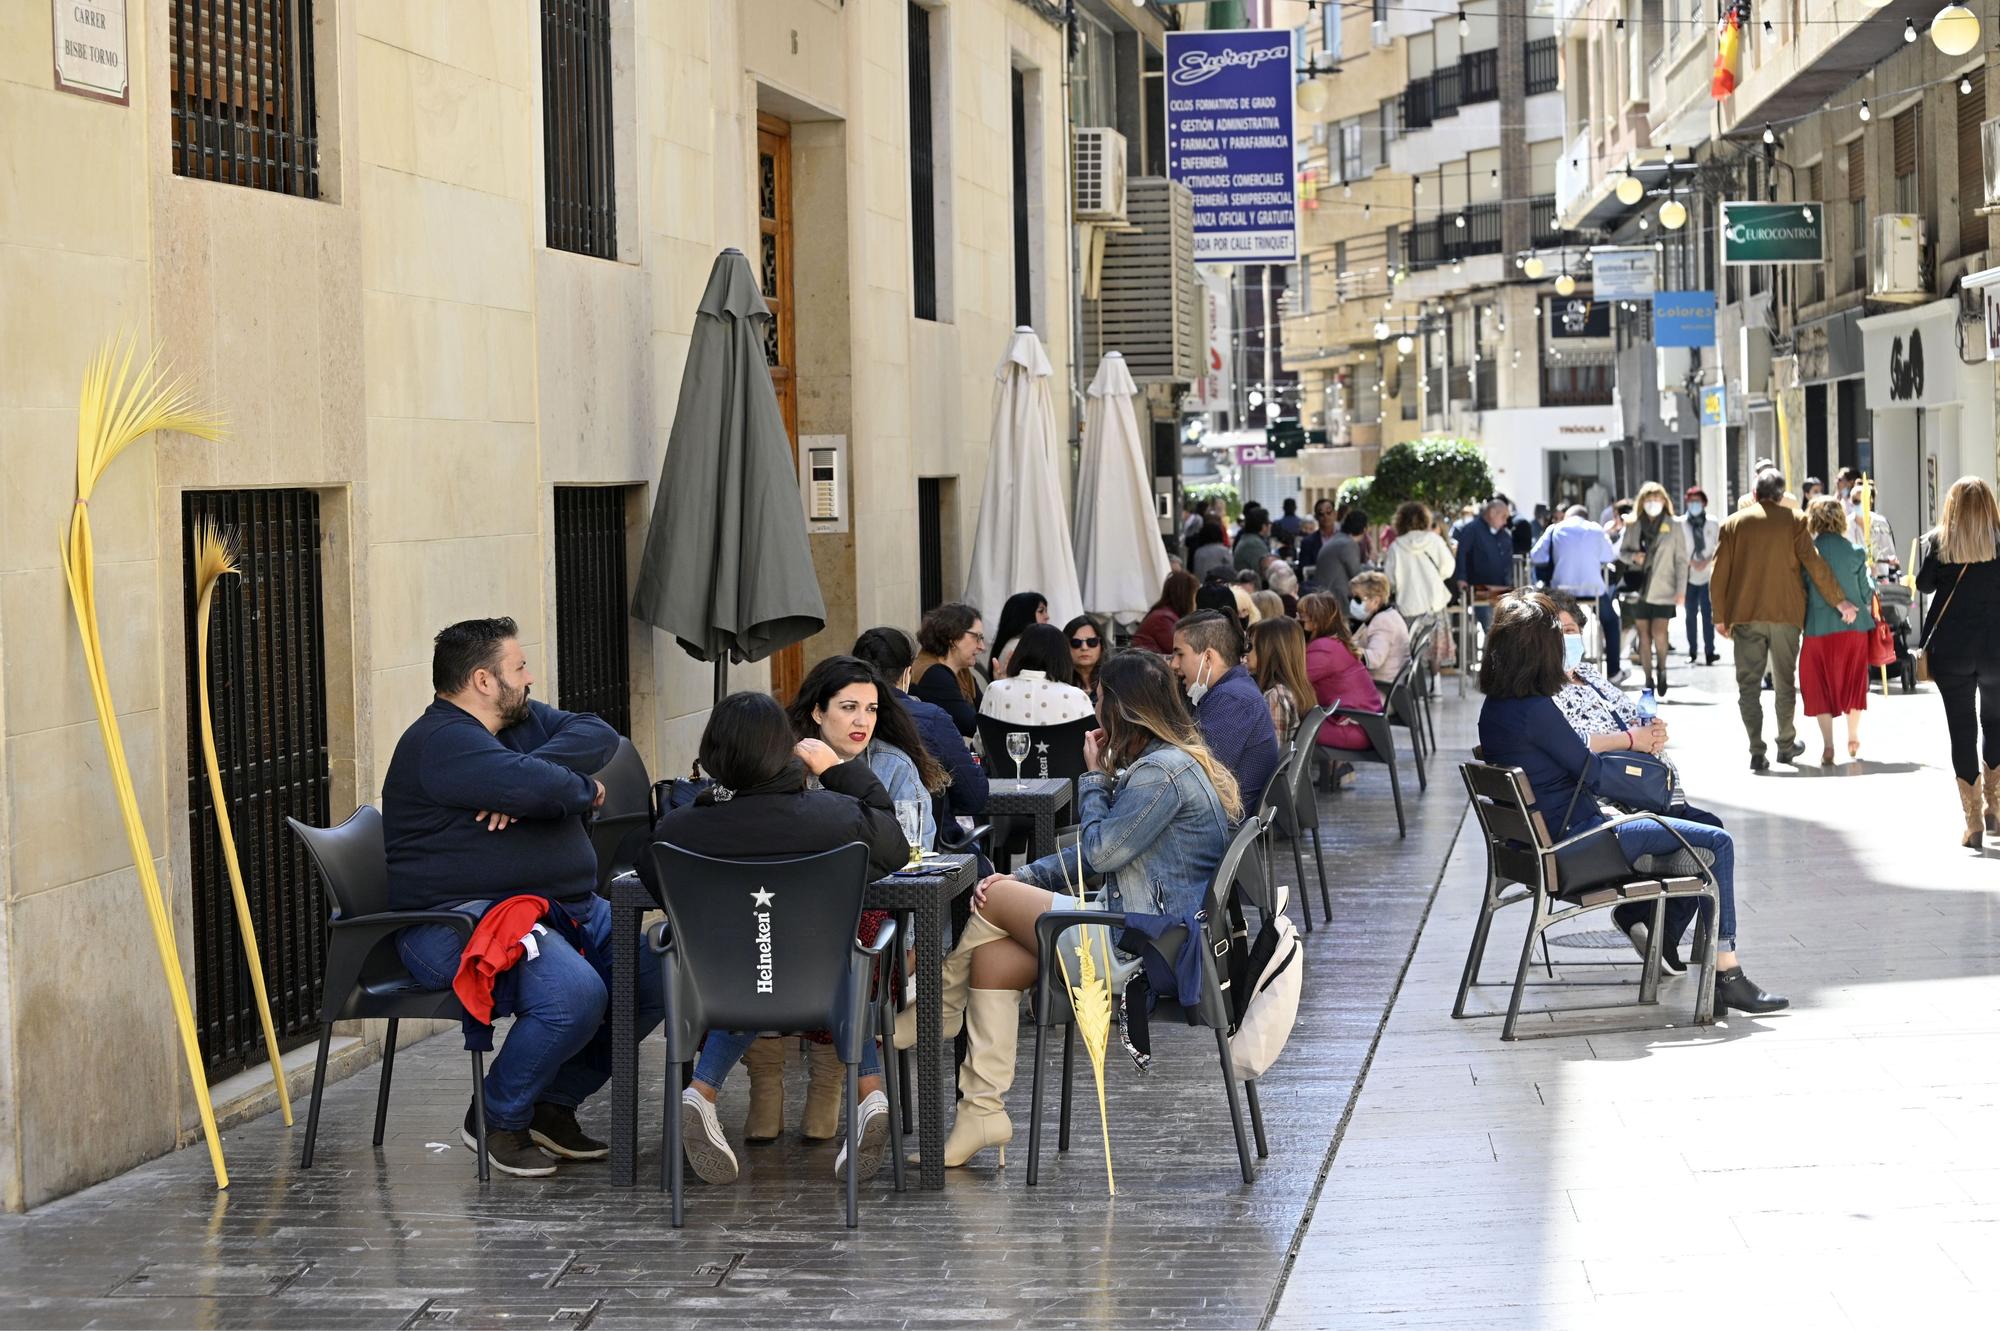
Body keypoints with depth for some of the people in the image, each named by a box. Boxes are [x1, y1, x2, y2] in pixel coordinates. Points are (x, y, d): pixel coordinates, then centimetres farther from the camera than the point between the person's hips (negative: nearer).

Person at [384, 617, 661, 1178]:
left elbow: (598, 735, 1)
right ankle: (496, 1119, -7)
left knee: (659, 972, -1)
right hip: (462, 920, -10)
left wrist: (526, 780, -15)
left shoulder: (520, 720, 17)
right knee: (574, 994, -32)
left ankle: (554, 1103, 9)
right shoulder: (443, 742, -15)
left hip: (565, 907, 10)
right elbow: (540, 788, -29)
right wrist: (585, 790, -6)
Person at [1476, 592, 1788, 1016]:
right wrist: (1634, 744, 5)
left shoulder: (1494, 708, 5)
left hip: (1543, 834, 10)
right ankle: (1726, 974, 0)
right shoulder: (1536, 710, -23)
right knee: (1716, 844, -4)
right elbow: (1588, 770, -14)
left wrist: (1627, 738, 18)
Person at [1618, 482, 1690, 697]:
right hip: (1639, 588, 2)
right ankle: (1649, 679, 13)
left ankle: (1661, 668, 14)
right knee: (1644, 635, 3)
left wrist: (1681, 589, -3)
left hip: (1663, 589, -2)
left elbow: (1681, 559, 2)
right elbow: (1622, 551, 13)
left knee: (1659, 632, -12)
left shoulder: (1673, 526, 1)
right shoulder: (1633, 526, 6)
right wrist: (1633, 556, -10)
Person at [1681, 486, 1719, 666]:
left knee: (1708, 613, -5)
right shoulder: (1682, 524, -1)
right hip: (1689, 575, 0)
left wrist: (1708, 561, -9)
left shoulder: (1712, 524, 2)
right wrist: (1691, 562, -13)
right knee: (1691, 614, 5)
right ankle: (1692, 652, 11)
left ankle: (1709, 651, -2)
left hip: (1708, 575, 0)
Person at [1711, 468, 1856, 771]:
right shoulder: (1793, 522, -1)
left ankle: (1756, 752, -5)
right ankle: (1786, 744, 23)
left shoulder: (1732, 524, 3)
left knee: (1748, 684, 2)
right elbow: (1815, 564, -4)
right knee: (1784, 681, 14)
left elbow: (1719, 574, 2)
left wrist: (1720, 617, 8)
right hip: (1785, 613, 0)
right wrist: (1839, 601, 3)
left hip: (1745, 615, 0)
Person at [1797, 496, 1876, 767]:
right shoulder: (1854, 552, -7)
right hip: (1854, 626, 1)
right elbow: (1867, 594, 0)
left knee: (1820, 685, 7)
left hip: (1818, 629, -1)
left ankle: (1828, 747, -3)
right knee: (1853, 681, 19)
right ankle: (1853, 739, 29)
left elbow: (1800, 591, -3)